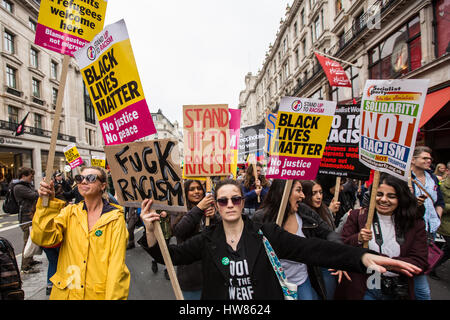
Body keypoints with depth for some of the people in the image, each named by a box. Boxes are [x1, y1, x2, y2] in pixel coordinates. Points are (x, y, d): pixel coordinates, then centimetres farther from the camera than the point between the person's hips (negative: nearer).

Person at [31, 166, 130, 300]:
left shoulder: (115, 218, -8)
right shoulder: (70, 211, 2)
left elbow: (116, 264, -11)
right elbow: (44, 239, -12)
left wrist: (113, 297, -17)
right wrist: (47, 203, -22)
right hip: (65, 293, 3)